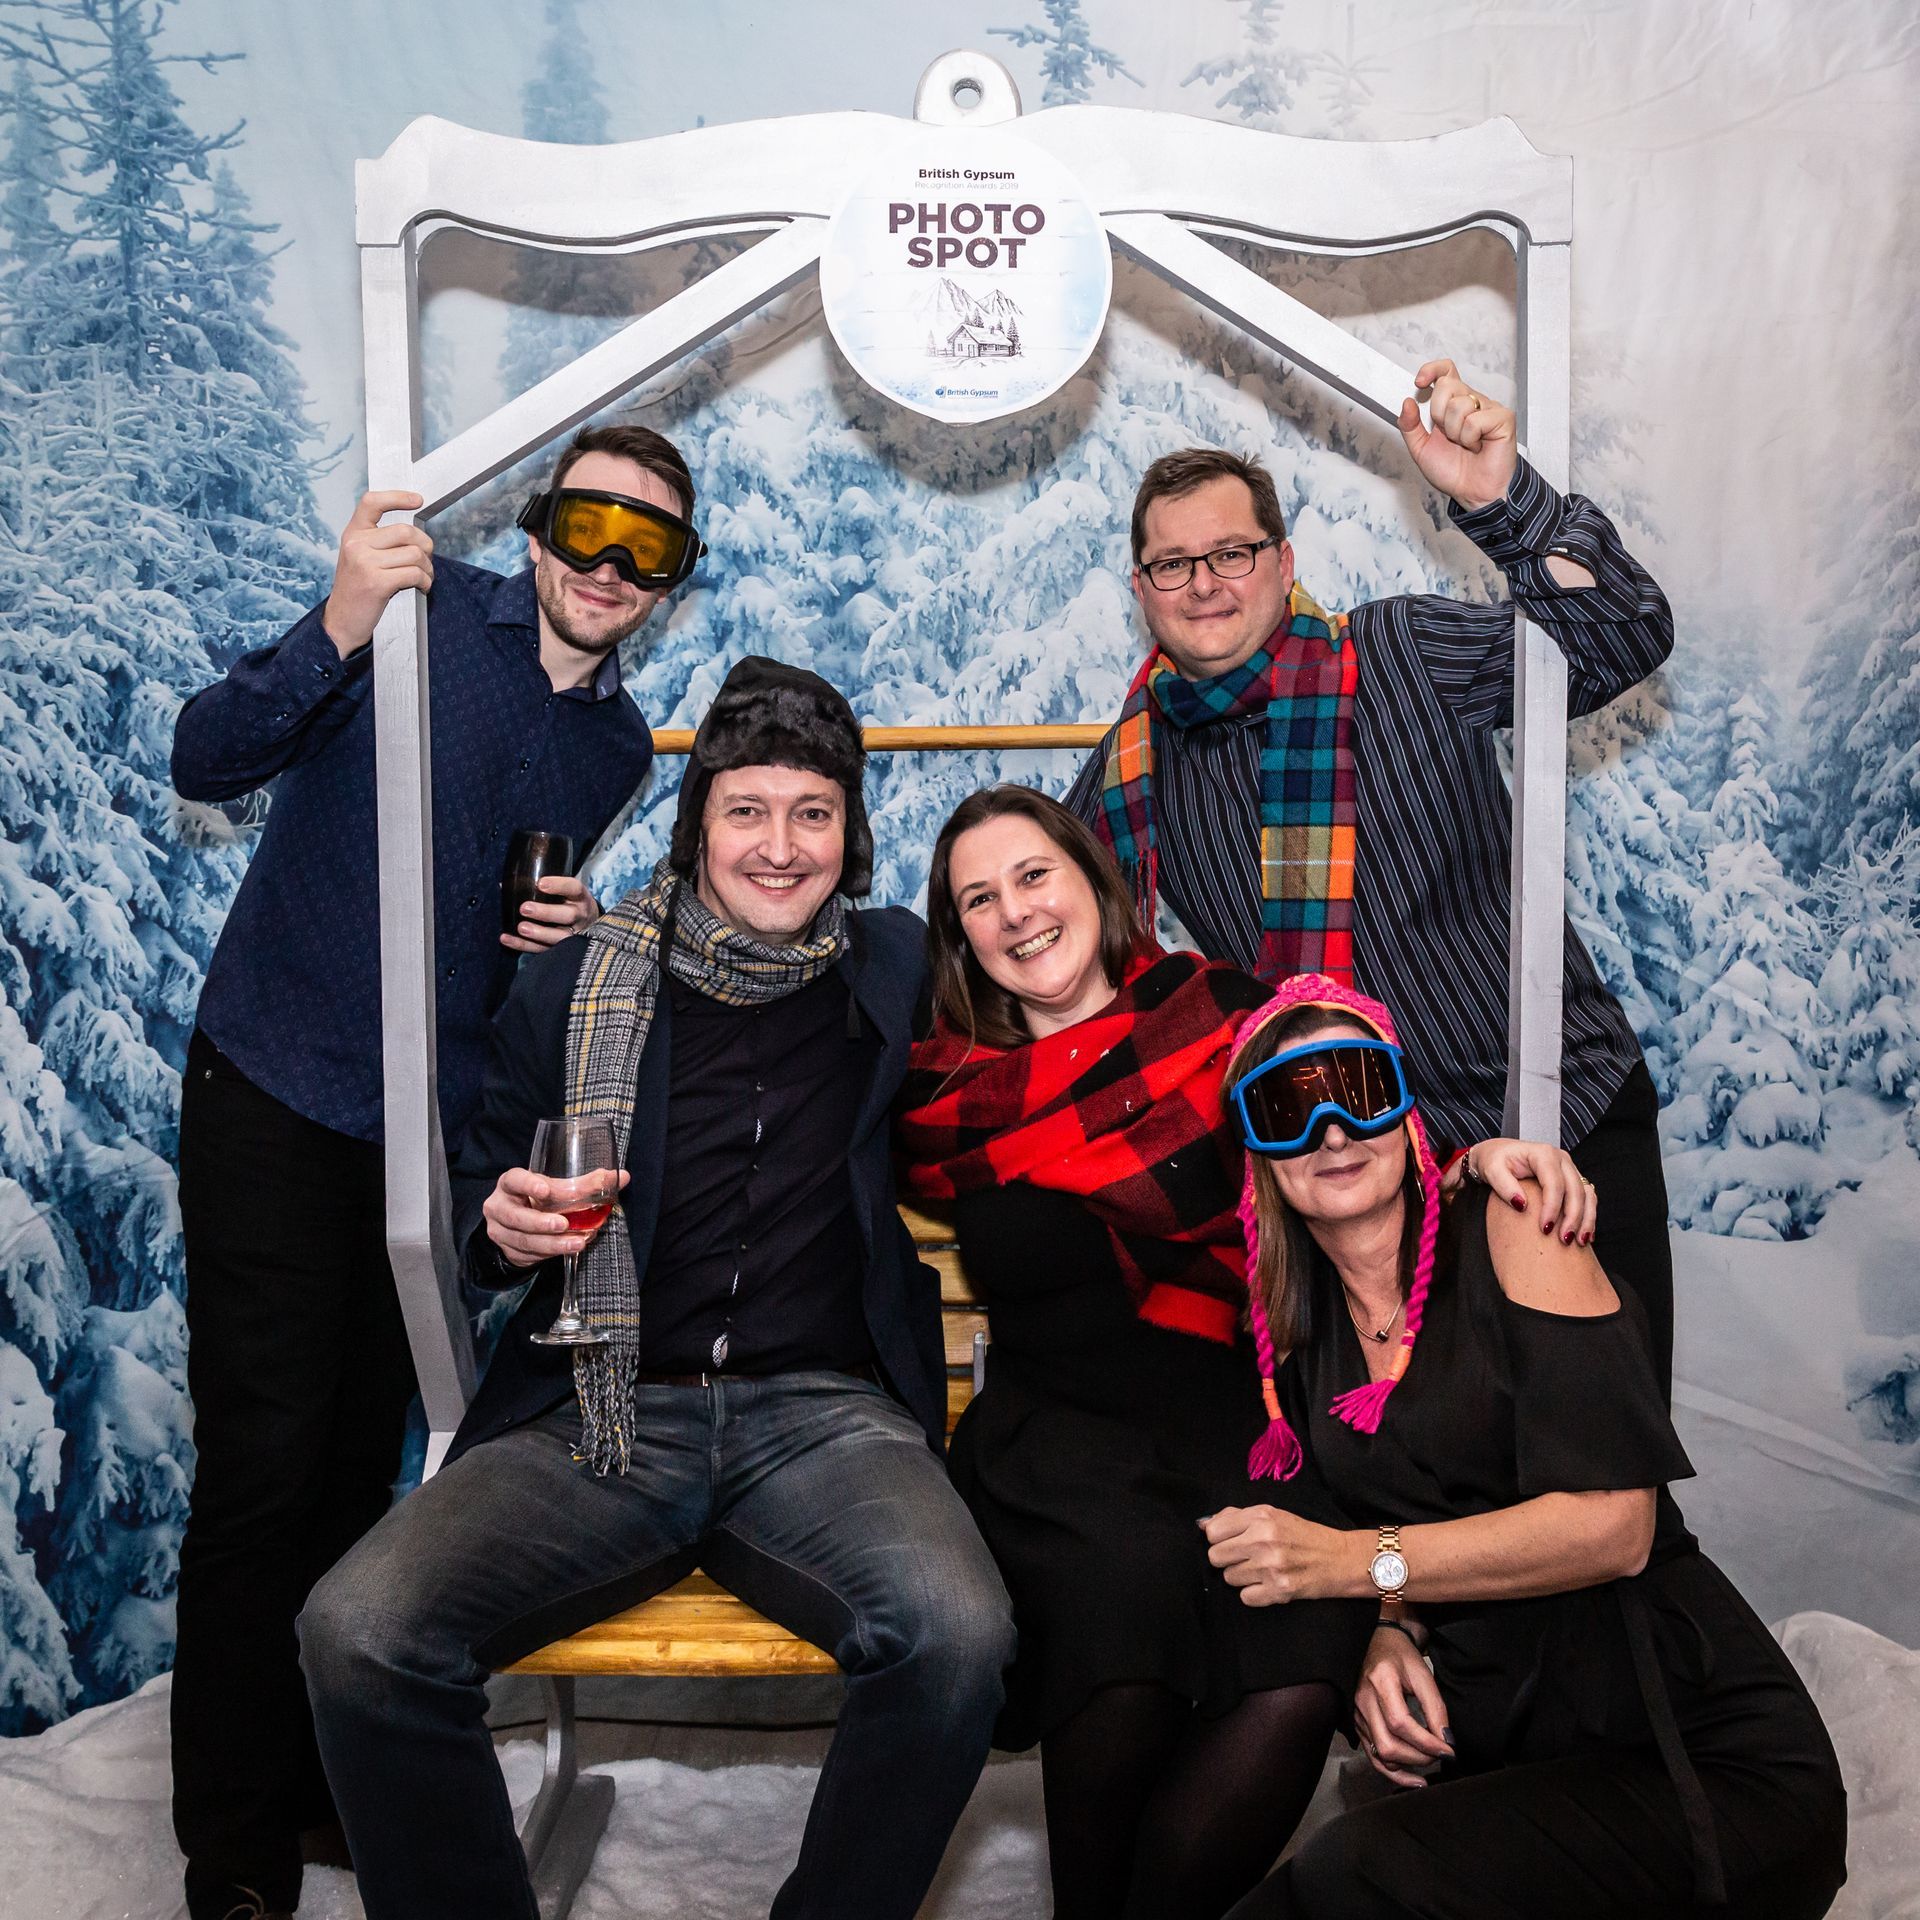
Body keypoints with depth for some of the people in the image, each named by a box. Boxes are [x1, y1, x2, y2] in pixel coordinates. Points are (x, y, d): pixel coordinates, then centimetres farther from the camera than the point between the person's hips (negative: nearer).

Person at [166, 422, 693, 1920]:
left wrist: (577, 928, -2)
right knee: (262, 1469, -3)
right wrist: (338, 630, -29)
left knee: (364, 1462, 11)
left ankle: (326, 1784, 29)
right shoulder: (426, 614, -7)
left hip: (438, 1123, 5)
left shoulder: (621, 746, 10)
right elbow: (207, 759, -13)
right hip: (276, 1104, -4)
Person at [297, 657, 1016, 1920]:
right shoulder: (574, 987, 10)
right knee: (358, 1634, -24)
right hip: (602, 1416, 1)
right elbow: (484, 1196, 18)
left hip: (824, 1412, 0)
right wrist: (502, 1232, -3)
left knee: (958, 1632, -30)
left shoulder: (902, 976, 10)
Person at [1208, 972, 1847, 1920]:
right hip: (1487, 1753, 5)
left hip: (1700, 1755, -5)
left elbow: (1610, 1524, -16)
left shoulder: (1509, 1230, -9)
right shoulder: (1295, 1317, 7)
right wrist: (1390, 1635, -5)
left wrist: (1362, 1562, -18)